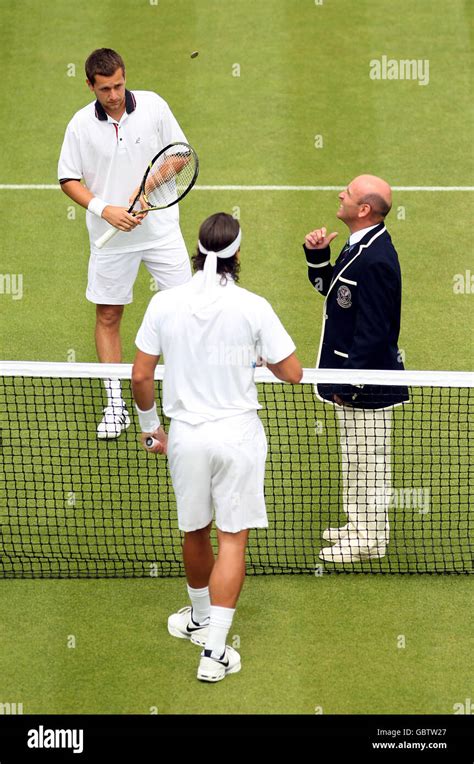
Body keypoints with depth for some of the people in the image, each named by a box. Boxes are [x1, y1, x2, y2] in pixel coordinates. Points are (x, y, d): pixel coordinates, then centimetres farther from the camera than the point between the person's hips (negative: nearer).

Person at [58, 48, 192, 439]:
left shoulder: (153, 106, -7)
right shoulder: (81, 125, -7)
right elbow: (69, 179, -1)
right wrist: (104, 209, -16)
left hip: (160, 228, 0)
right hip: (111, 236, 0)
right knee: (108, 315, 6)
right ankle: (115, 404, 17)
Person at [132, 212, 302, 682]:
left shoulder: (164, 304, -5)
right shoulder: (253, 307, -12)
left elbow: (140, 377, -1)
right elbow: (292, 373, -6)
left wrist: (149, 424, 14)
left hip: (186, 434, 2)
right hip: (238, 432, -2)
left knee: (195, 532, 20)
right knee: (232, 538, 2)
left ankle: (200, 619, 41)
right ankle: (214, 651, -1)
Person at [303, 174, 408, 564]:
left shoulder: (375, 261, -26)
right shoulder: (360, 247, 5)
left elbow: (373, 333, -25)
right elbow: (329, 287, 20)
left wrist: (348, 384, -21)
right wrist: (318, 255, 1)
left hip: (366, 379, -10)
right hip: (354, 374, 10)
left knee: (366, 458, 3)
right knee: (356, 456, 21)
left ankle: (369, 540, 15)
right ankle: (361, 526, 35)